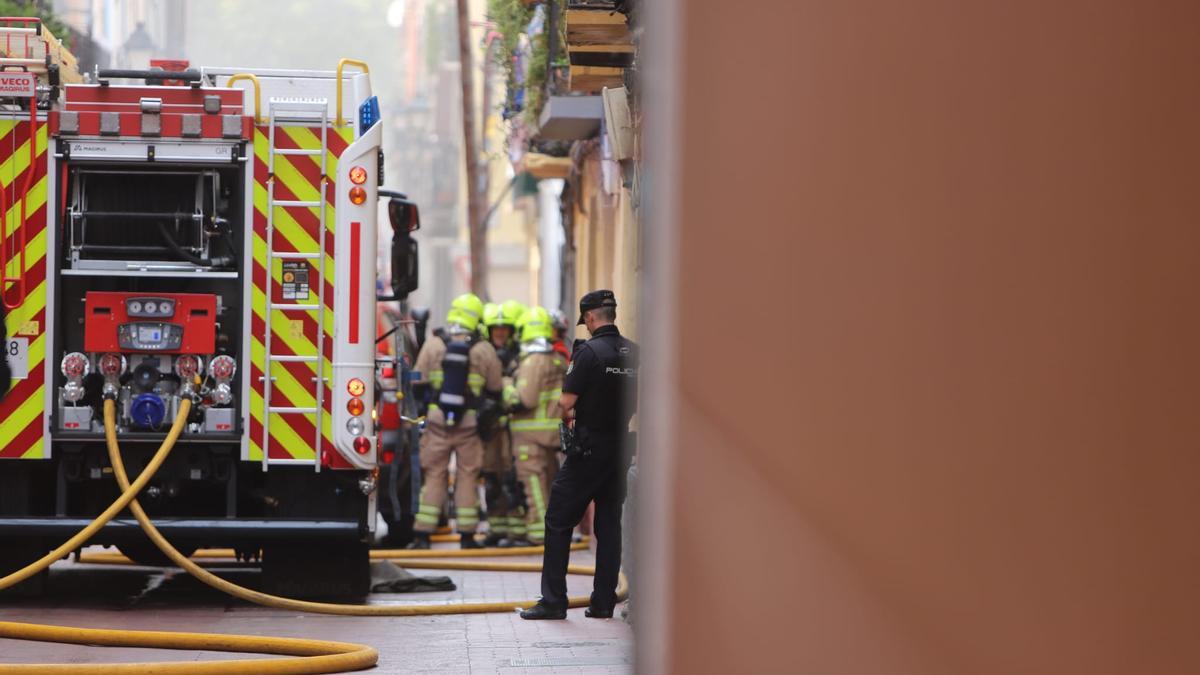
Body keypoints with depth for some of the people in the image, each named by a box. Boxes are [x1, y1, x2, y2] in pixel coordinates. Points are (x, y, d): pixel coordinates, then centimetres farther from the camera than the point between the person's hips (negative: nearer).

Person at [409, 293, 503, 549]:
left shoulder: (433, 345, -2)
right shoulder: (484, 350, -3)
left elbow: (417, 384, 1)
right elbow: (496, 390, 5)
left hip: (437, 420, 1)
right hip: (470, 422, -1)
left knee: (434, 476, 6)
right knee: (467, 477, 7)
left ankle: (422, 535, 1)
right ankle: (467, 536, 7)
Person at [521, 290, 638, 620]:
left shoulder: (588, 352, -14)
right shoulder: (633, 352, 4)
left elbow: (566, 402, -16)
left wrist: (569, 415, 5)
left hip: (588, 448, -6)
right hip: (620, 447, 6)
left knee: (559, 522, 1)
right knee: (609, 524, 11)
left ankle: (553, 601, -2)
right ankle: (603, 602, 10)